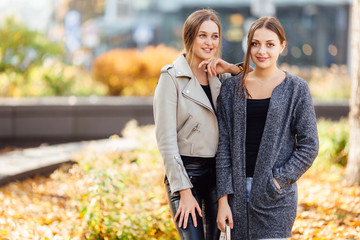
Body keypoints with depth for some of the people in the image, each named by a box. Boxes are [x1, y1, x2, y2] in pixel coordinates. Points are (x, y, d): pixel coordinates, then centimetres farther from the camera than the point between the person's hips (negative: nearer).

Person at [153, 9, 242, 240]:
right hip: (186, 171, -5)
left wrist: (232, 69, -5)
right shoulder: (172, 77, -7)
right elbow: (166, 138, -11)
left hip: (218, 170, 5)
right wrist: (184, 190, -15)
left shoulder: (221, 76, 9)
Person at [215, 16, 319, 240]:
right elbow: (224, 144, 4)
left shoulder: (296, 88, 0)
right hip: (238, 191, 3)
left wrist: (278, 182, -11)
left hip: (276, 196, -2)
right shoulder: (232, 87, 6)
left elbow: (309, 146, -2)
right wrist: (223, 198, -2)